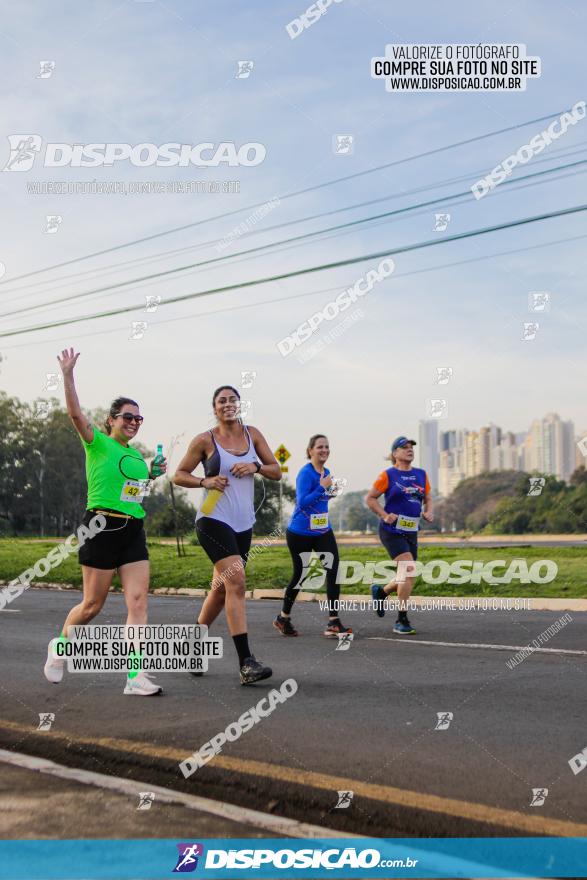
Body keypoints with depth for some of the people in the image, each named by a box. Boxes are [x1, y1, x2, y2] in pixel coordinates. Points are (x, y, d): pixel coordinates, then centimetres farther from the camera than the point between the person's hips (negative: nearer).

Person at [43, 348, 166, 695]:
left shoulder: (137, 454, 16)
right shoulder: (98, 444, -3)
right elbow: (75, 412, -18)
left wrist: (153, 475, 16)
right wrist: (68, 374, -26)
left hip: (134, 530, 6)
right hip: (103, 527, -6)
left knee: (139, 602, -7)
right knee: (92, 605, 3)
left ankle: (137, 677, -10)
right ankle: (59, 646, 32)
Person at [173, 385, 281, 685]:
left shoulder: (252, 434, 9)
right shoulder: (205, 440, -2)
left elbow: (277, 471, 11)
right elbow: (179, 475, 4)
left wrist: (256, 467, -9)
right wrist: (205, 481, -13)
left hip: (243, 524, 6)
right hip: (214, 521, -6)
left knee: (220, 590, 12)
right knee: (236, 582, -20)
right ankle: (246, 662, -23)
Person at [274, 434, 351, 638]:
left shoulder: (326, 472, 8)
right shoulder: (306, 473, -15)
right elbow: (302, 502, -23)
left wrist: (330, 492, 5)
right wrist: (322, 488, -27)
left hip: (323, 532, 6)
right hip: (300, 533, -6)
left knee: (333, 570, -9)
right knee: (301, 575, 6)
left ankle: (333, 622, -7)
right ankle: (283, 618, 27)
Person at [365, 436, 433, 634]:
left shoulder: (421, 475, 10)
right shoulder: (388, 475, -4)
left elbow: (427, 499, 21)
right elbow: (370, 498, 0)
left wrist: (428, 512, 0)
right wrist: (384, 515, -13)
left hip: (411, 532, 6)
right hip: (392, 531, -6)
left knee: (406, 578, 9)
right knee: (409, 570, -20)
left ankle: (380, 592, 41)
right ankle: (402, 621, -10)